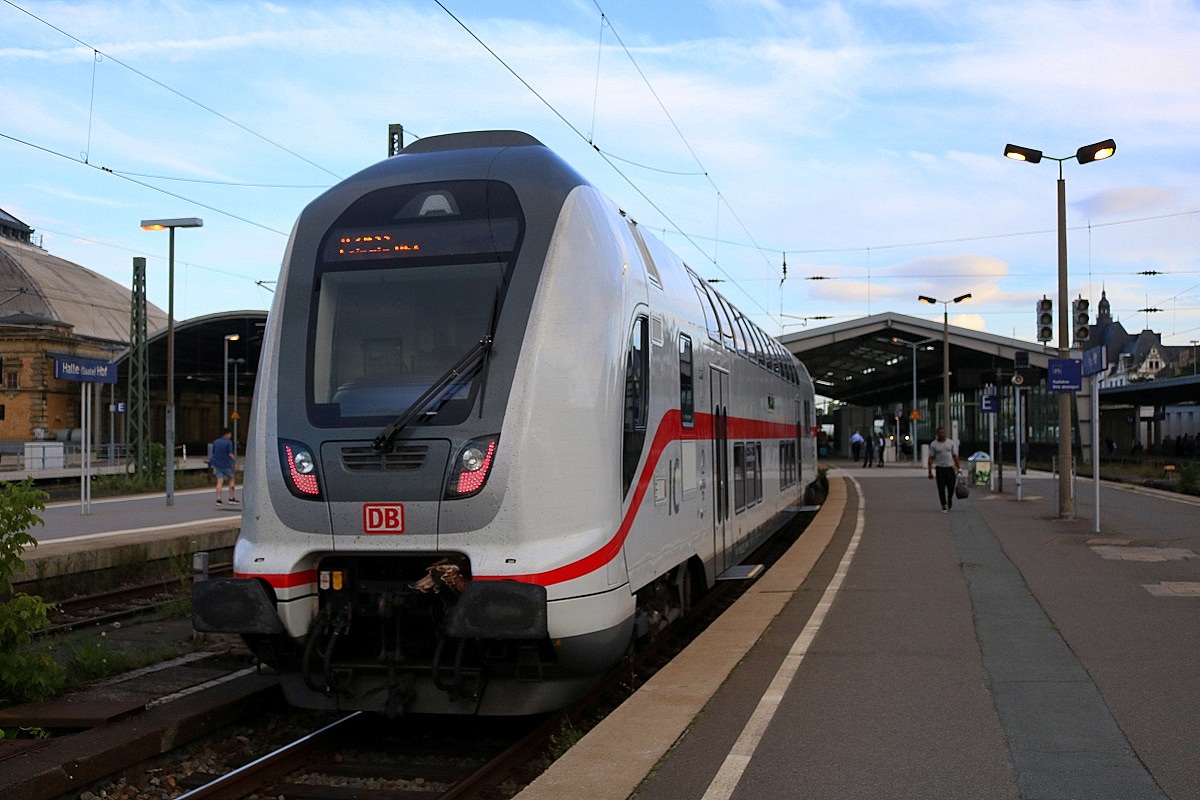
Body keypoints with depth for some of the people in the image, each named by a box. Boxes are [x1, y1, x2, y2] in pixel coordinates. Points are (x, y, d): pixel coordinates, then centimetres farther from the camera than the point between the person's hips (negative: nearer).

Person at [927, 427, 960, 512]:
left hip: (950, 468, 1)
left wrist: (958, 469, 3)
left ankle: (950, 501, 31)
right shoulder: (933, 444, 1)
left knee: (951, 488, 1)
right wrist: (930, 471, -4)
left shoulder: (951, 443, 5)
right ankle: (944, 506, 8)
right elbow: (931, 458, 1)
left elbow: (955, 456, 7)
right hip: (940, 469, -1)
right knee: (941, 488, -2)